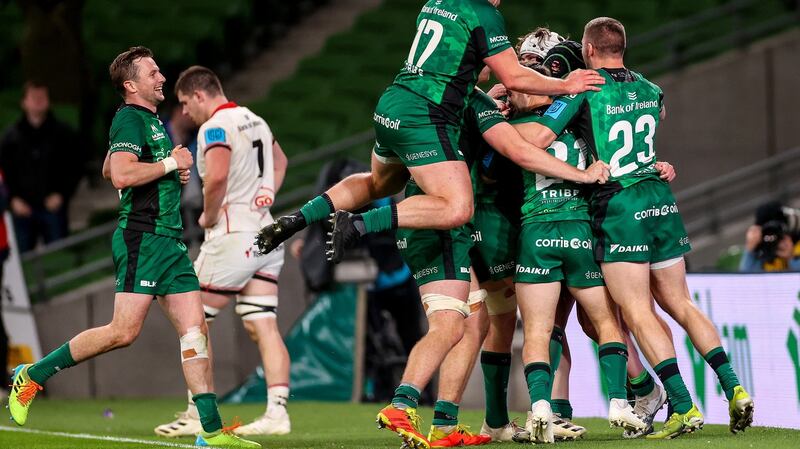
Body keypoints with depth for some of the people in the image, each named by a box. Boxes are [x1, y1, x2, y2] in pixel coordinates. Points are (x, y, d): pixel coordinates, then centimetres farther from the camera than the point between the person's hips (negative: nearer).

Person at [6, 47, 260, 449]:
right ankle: (33, 375, 1)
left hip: (168, 240, 10)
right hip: (142, 238, -10)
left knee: (195, 328, 1)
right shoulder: (130, 118, -10)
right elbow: (122, 174, -24)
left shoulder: (150, 120, 21)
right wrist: (171, 163, -13)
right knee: (124, 331, -12)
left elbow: (108, 170, 31)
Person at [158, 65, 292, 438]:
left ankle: (198, 413, 4)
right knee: (263, 326, 2)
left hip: (233, 236, -8)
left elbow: (217, 177, -28)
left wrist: (208, 216, -11)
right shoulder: (255, 121, 16)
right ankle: (276, 412, -7)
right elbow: (279, 161, 35)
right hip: (266, 234, 8)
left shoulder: (215, 127, -12)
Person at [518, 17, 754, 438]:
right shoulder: (650, 91, 11)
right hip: (661, 199, 6)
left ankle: (684, 406, -12)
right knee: (679, 303, 14)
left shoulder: (583, 90, -8)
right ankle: (734, 389, 4)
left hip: (618, 207, -6)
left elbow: (538, 138, -15)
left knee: (637, 313, -4)